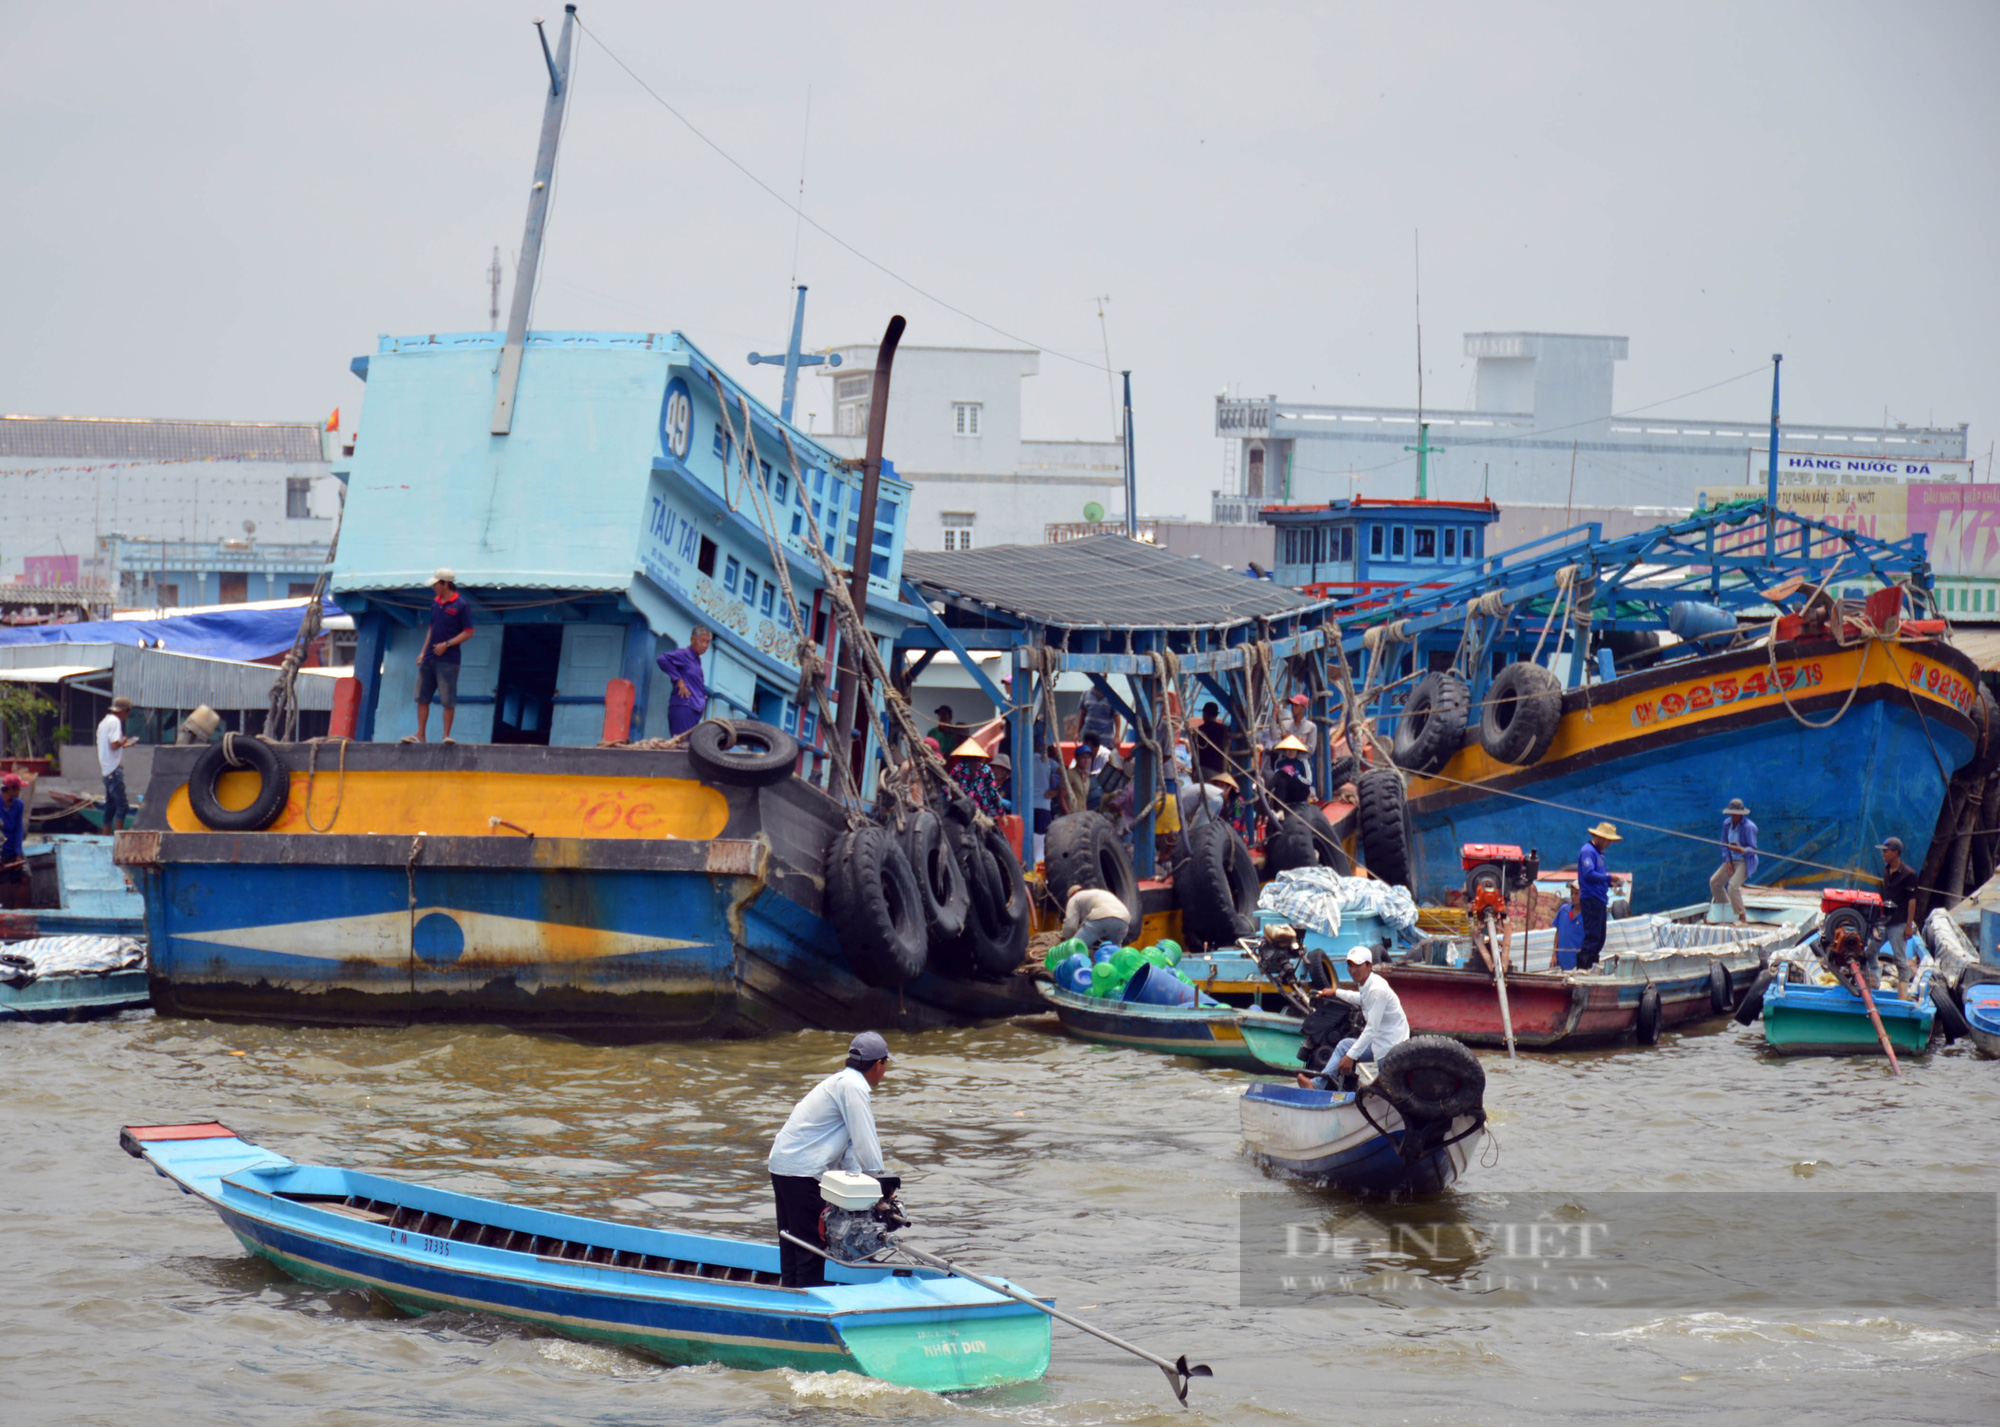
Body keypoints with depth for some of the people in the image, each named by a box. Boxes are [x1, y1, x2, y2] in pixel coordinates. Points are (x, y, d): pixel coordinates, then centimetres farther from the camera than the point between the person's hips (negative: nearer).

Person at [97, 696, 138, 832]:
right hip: (115, 769, -10)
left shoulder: (103, 722, 17)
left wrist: (124, 745, 24)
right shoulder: (115, 722, -12)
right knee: (122, 806, -12)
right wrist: (123, 741, -3)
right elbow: (114, 745, -21)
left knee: (110, 806, 14)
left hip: (106, 770, 10)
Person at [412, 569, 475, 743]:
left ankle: (446, 735, 3)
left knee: (448, 701, -4)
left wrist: (446, 645, -16)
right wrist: (423, 652, 15)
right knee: (422, 698, 5)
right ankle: (420, 735, 8)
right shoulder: (436, 603, 14)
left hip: (448, 659, -7)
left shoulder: (460, 605, -7)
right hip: (429, 658, 7)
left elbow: (468, 633, -9)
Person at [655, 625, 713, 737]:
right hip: (682, 707, -9)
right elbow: (662, 660, -20)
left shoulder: (697, 660, 22)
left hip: (694, 709, 9)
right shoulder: (684, 654, -4)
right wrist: (678, 680, -16)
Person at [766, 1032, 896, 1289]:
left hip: (782, 1163, 10)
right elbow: (864, 1140, -16)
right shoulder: (853, 1086, -12)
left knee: (792, 1246, 14)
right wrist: (882, 1182, -8)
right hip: (801, 1171, -10)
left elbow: (848, 1145, 20)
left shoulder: (842, 1081, 20)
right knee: (811, 1243, -7)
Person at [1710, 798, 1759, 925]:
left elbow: (1752, 849, -20)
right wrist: (1728, 861, -4)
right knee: (1714, 882, 9)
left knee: (1733, 886, -26)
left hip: (1746, 862, -8)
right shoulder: (1727, 824, 0)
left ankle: (1743, 919, -21)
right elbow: (1724, 844, 8)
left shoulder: (1748, 827, -21)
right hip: (1733, 861, 8)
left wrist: (1741, 850, -39)